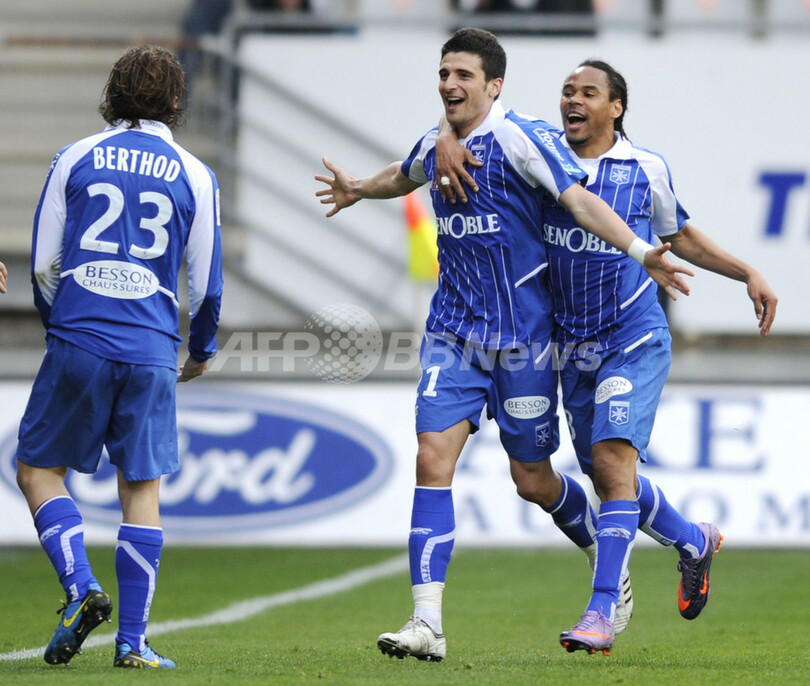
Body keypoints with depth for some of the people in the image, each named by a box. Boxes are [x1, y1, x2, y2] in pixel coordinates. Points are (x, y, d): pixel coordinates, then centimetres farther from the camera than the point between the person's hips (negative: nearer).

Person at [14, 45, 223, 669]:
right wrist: (202, 350, 26)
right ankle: (132, 641, 3)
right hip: (152, 352, 1)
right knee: (142, 489, 6)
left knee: (39, 468, 12)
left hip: (77, 341, -1)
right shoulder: (194, 176, 6)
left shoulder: (74, 159, 5)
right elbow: (204, 283, 9)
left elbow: (43, 264, 6)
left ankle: (81, 587, -9)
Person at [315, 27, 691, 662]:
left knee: (532, 480, 4)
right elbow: (404, 177, 33)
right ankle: (428, 623, -13)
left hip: (522, 335, -5)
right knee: (433, 458, -11)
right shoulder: (435, 148, 8)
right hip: (454, 333, 5)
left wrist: (641, 252, -35)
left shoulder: (520, 138, -12)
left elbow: (579, 200, -22)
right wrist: (360, 190, 49)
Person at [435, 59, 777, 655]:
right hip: (575, 346, 4)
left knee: (613, 458, -20)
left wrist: (750, 274, 7)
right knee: (604, 475, 12)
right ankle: (694, 542, 40)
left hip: (635, 339, -4)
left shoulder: (647, 169, -2)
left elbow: (681, 237, 14)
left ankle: (602, 614, -22)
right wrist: (447, 143, -17)